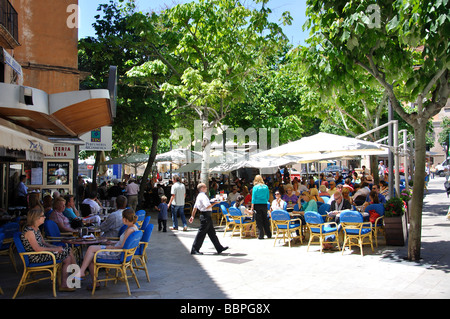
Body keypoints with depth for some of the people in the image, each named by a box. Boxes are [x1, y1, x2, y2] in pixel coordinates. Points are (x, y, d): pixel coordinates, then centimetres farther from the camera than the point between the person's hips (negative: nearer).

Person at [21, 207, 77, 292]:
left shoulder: (36, 229, 11)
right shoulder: (29, 231, -20)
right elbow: (37, 249, -25)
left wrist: (55, 247, 0)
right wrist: (54, 249, -18)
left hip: (43, 252, 10)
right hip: (36, 257, -10)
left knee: (69, 250, 4)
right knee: (67, 258, -15)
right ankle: (64, 285, -8)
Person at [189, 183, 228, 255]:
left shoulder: (199, 196, 16)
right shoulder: (203, 196, -16)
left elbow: (195, 207, 20)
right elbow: (207, 206, -27)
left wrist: (192, 216, 25)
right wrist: (215, 203, -16)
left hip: (206, 216, 11)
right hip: (205, 216, -11)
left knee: (212, 232, 13)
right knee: (201, 233, -4)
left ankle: (219, 248, 19)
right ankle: (194, 250, 3)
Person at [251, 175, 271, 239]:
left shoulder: (255, 187, -6)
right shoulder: (266, 187, 5)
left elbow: (253, 197, -6)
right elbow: (268, 197, 10)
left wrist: (252, 206, -3)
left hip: (257, 205, -4)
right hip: (264, 205, 4)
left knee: (259, 220, 1)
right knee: (265, 220, 12)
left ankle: (261, 235, 1)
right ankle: (269, 234, 17)